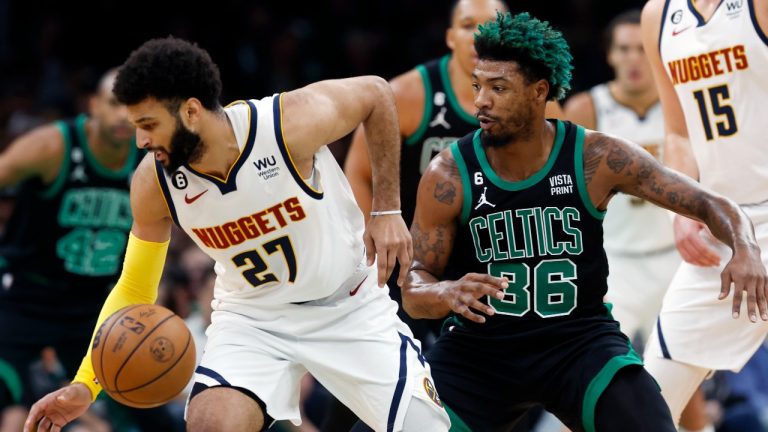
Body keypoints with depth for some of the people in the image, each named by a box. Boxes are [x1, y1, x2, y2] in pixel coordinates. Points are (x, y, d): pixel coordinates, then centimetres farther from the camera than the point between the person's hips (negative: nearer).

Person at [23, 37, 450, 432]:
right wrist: (85, 386, -17)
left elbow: (376, 93, -8)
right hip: (252, 317, 1)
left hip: (350, 306, -1)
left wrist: (387, 211, -10)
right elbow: (133, 292, -4)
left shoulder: (292, 123, -28)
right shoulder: (154, 184, -18)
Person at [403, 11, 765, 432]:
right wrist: (448, 294, -32)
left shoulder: (597, 159, -11)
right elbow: (413, 289, -7)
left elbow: (711, 204, -6)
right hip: (478, 348, 1)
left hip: (580, 339, -1)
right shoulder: (449, 174, -11)